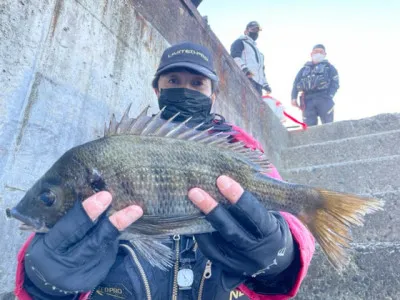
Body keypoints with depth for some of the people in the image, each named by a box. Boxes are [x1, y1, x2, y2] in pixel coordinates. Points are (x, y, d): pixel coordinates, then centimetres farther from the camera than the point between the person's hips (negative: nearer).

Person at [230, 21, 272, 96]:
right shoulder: (240, 42, 14)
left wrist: (265, 84, 22)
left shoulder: (257, 50, 39)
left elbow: (261, 70, 36)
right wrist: (244, 69, -26)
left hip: (258, 83, 8)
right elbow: (235, 57, -7)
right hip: (246, 79, -8)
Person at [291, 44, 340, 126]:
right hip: (308, 100, 2)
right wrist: (294, 98, -1)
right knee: (308, 126, -7)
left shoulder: (329, 67, 20)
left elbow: (335, 83, 6)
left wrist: (329, 96, -11)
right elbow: (296, 84, 16)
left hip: (323, 99, -2)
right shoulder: (304, 69, 27)